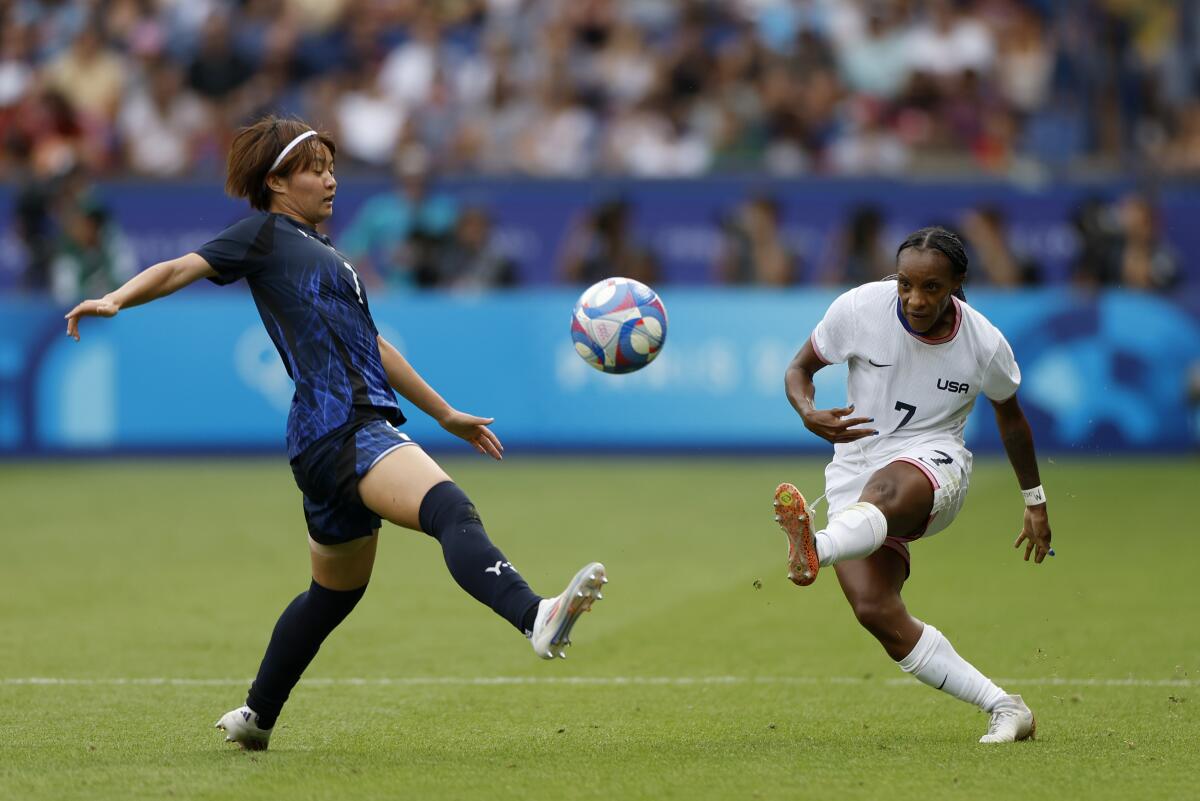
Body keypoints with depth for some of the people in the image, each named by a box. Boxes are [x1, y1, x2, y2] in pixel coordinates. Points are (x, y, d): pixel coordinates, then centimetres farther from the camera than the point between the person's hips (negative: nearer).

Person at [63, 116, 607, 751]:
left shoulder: (320, 252, 29)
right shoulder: (265, 234, 5)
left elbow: (372, 347, 35)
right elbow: (183, 268, -6)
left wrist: (446, 415, 39)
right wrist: (117, 299, -26)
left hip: (360, 429, 10)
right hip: (338, 430, -10)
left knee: (334, 593, 21)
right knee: (451, 510, -32)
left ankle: (255, 717, 34)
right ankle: (537, 619, -54)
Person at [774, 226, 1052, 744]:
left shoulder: (985, 346, -6)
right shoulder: (860, 308, -8)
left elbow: (1009, 415, 14)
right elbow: (799, 369, 5)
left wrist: (1035, 501, 23)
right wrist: (809, 415, -18)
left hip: (933, 462, -2)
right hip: (855, 470, 3)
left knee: (885, 489, -43)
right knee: (875, 611, -21)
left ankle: (814, 551, -75)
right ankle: (1003, 708, -13)